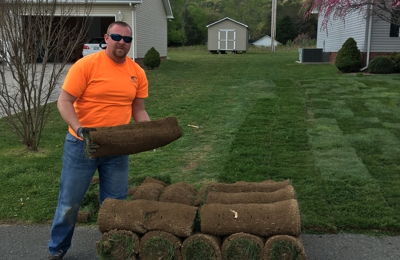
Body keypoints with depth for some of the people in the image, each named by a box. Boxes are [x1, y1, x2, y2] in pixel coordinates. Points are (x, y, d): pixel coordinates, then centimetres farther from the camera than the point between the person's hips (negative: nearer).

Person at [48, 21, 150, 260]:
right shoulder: (86, 65, -13)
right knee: (70, 202, 9)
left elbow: (138, 109, 9)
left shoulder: (137, 73, 2)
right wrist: (79, 129, -29)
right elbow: (64, 102, -13)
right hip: (82, 144, -3)